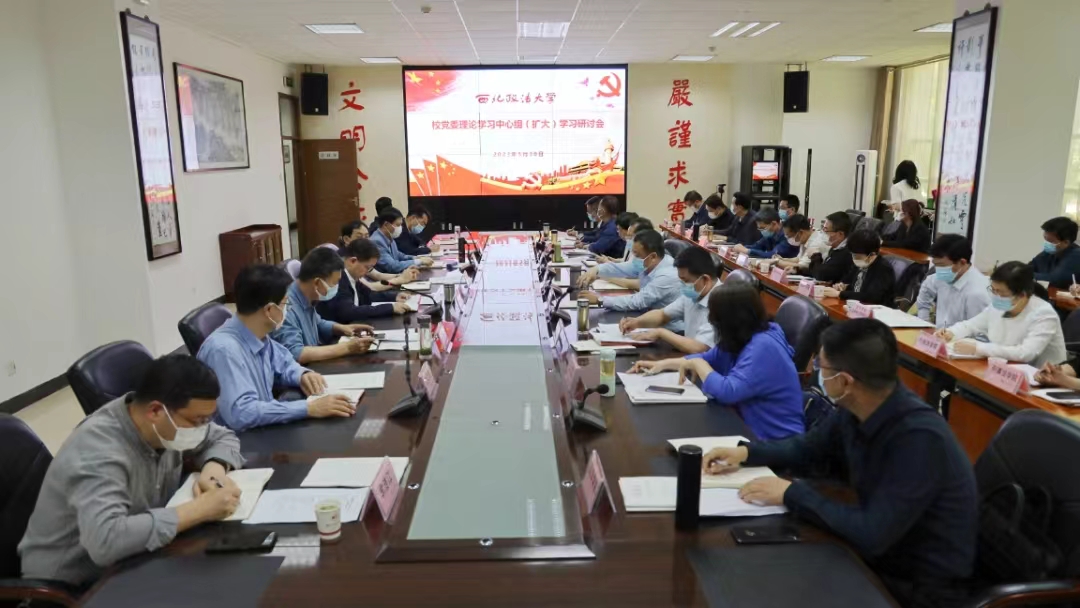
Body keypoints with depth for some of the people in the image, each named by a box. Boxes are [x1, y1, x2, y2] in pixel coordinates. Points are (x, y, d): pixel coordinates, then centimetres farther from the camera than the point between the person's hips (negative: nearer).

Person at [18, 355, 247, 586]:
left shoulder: (168, 422, -9)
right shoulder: (99, 452, -30)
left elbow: (223, 437, 6)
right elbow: (105, 541, -43)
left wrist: (214, 470, -15)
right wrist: (199, 510, -37)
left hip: (131, 563, 7)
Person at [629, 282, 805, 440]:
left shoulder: (763, 347, -26)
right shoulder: (742, 339, 4)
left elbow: (727, 391, -33)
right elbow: (708, 359, 19)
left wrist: (697, 364, -17)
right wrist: (664, 364, 12)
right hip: (750, 428, 8)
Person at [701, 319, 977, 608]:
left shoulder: (920, 438, -32)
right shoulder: (856, 410, -8)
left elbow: (872, 533, -32)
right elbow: (808, 448, 11)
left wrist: (791, 493, -24)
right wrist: (746, 452, -3)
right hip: (880, 554, 7)